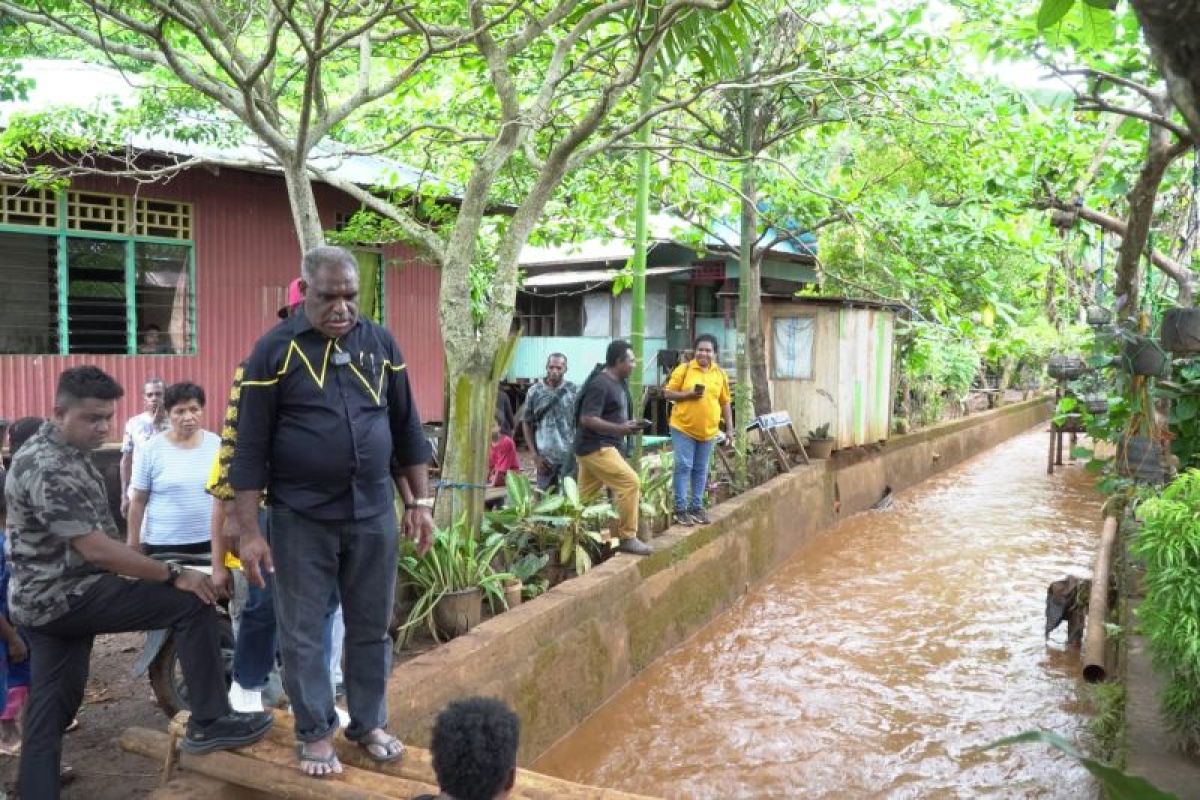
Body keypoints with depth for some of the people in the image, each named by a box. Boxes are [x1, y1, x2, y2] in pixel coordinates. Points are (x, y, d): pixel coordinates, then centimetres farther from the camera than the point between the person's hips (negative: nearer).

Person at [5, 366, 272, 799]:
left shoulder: (66, 451, 11)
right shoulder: (46, 468, -22)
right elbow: (96, 549, -27)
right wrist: (173, 576, -21)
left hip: (47, 599, 10)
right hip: (64, 596, -10)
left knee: (51, 705, 13)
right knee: (192, 603, -14)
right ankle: (208, 723, -7)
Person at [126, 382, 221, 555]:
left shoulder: (216, 444, 2)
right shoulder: (151, 449, -4)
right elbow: (138, 501, 0)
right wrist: (132, 545, 0)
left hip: (209, 542, 2)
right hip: (163, 544, -2)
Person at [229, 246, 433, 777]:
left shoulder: (380, 343, 3)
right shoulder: (275, 349, -7)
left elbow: (406, 429, 9)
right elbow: (250, 448, -6)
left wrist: (419, 501, 6)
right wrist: (249, 531, -9)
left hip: (373, 513, 3)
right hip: (301, 518, -2)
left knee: (371, 627, 13)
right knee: (302, 632, 8)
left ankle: (369, 723, 30)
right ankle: (315, 733, 26)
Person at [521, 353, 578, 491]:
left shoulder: (574, 391, 1)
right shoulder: (534, 392, 2)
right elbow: (527, 424, 6)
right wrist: (535, 455, 0)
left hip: (570, 456, -1)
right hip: (545, 457, 1)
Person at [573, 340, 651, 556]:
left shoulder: (618, 383, 14)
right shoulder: (600, 384, -17)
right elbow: (587, 419, -23)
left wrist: (629, 425, 8)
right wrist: (621, 429, -25)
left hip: (604, 446, 10)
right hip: (596, 447, -10)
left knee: (584, 496, 12)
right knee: (630, 483, -13)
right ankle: (627, 538, -6)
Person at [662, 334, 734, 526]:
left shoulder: (721, 374, 6)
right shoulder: (683, 369, -4)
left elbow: (725, 402, 11)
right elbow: (667, 393, -3)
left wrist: (729, 427, 9)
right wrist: (688, 394, -18)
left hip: (708, 431, 3)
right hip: (683, 428, -3)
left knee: (701, 470, 11)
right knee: (683, 467, -3)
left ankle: (697, 507, 21)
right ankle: (681, 509, 4)